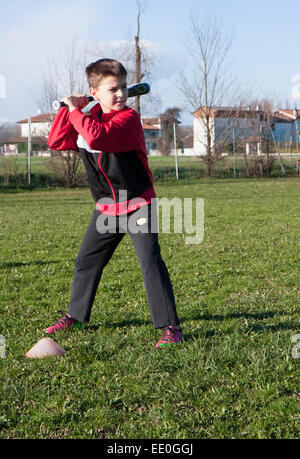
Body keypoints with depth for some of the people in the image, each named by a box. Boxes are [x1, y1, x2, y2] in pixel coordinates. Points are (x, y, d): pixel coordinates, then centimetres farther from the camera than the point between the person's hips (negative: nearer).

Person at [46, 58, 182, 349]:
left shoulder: (128, 118, -17)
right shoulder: (89, 119, 6)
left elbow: (97, 137, -34)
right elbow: (56, 141, 6)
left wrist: (75, 111, -20)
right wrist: (67, 108, -3)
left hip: (138, 204, -7)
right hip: (107, 207, 7)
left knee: (150, 261, -15)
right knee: (87, 261, 15)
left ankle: (169, 326, -9)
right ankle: (76, 315, 34)